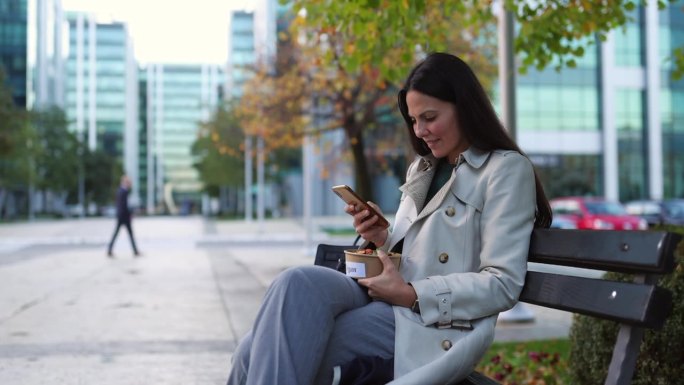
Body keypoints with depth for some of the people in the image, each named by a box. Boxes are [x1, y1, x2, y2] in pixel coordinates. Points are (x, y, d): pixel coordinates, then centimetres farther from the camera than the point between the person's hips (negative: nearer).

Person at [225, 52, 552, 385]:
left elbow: (502, 285, -10)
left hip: (433, 326, -7)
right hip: (386, 301, 7)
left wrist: (411, 294, -15)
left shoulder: (507, 170, -1)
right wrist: (382, 239, 1)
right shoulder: (421, 169, 23)